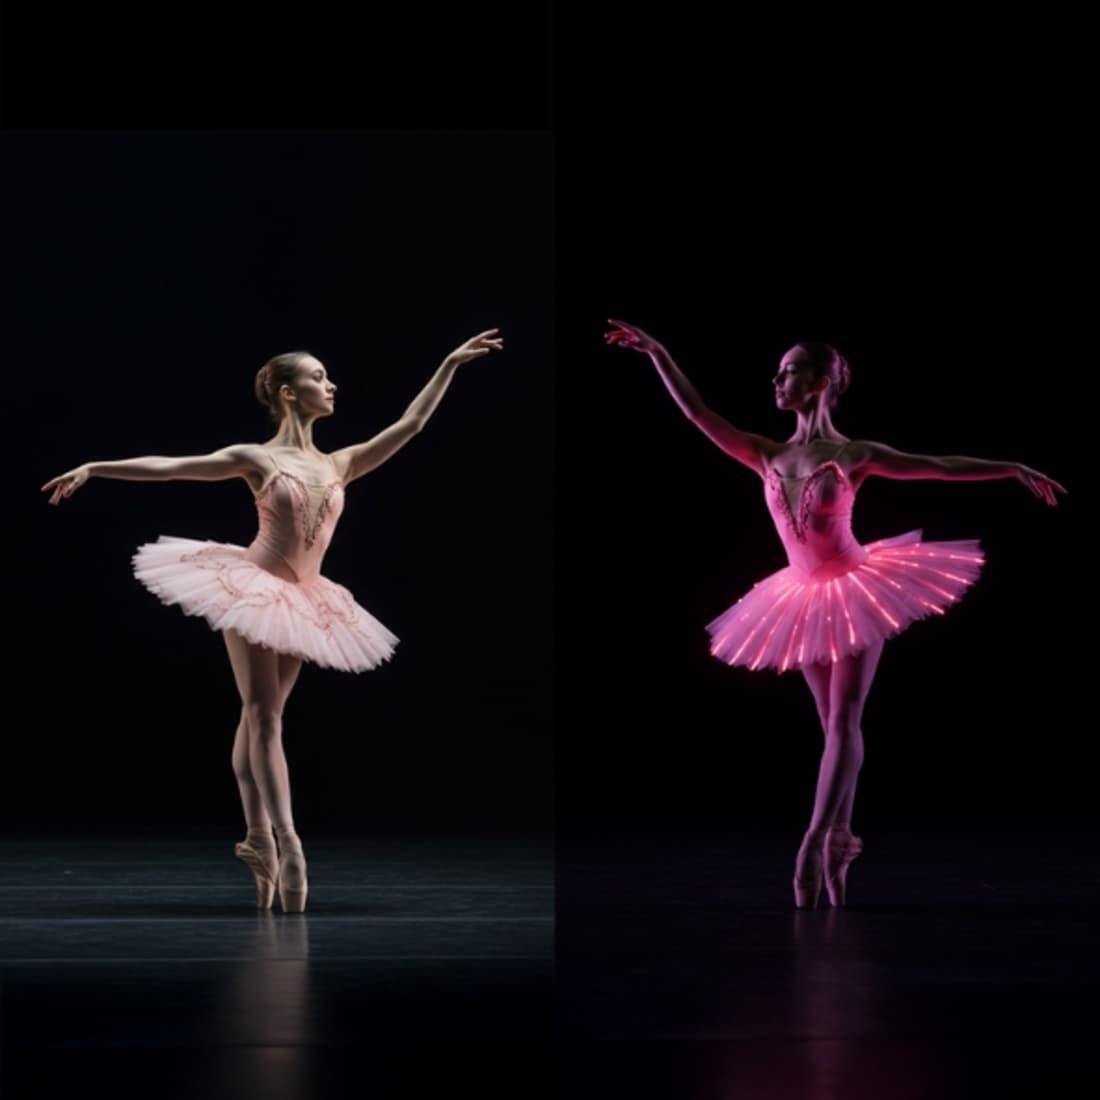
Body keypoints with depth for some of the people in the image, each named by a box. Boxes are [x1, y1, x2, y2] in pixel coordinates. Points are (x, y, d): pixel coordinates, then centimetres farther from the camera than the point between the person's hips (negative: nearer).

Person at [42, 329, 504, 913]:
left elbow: (410, 424, 11)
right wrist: (94, 468, -12)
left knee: (261, 718, 8)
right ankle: (283, 839, -18)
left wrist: (451, 363, 10)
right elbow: (168, 466, -7)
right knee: (263, 716, -10)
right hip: (250, 588, -5)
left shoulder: (338, 465, 9)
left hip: (299, 601, 5)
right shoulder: (255, 458, -4)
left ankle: (259, 838, 9)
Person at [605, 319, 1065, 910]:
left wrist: (1016, 469, -10)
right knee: (836, 727, 10)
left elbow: (940, 466, -7)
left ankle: (815, 845, -16)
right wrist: (656, 351, -2)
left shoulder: (854, 455, -8)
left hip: (857, 591, -5)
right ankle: (839, 840, 14)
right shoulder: (768, 456, 2)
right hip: (806, 600, 5)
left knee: (842, 722, -9)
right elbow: (698, 414, 0)